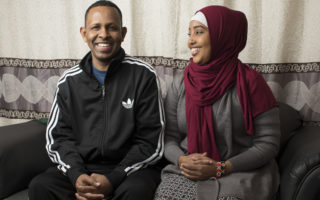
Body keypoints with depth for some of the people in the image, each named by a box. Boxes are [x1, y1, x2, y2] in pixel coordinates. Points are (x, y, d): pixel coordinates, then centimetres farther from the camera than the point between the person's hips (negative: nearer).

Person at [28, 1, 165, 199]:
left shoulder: (143, 75, -3)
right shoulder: (69, 81, 8)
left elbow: (151, 143, -5)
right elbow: (58, 137, 8)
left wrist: (113, 180, -17)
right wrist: (76, 175, -13)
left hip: (130, 168, -2)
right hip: (81, 167, 3)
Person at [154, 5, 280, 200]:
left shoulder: (250, 82, -7)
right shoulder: (180, 83, 5)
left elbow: (269, 143, -7)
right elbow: (169, 137, 7)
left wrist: (221, 168, -16)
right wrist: (181, 160, -14)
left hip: (241, 173, -2)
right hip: (187, 172, 3)